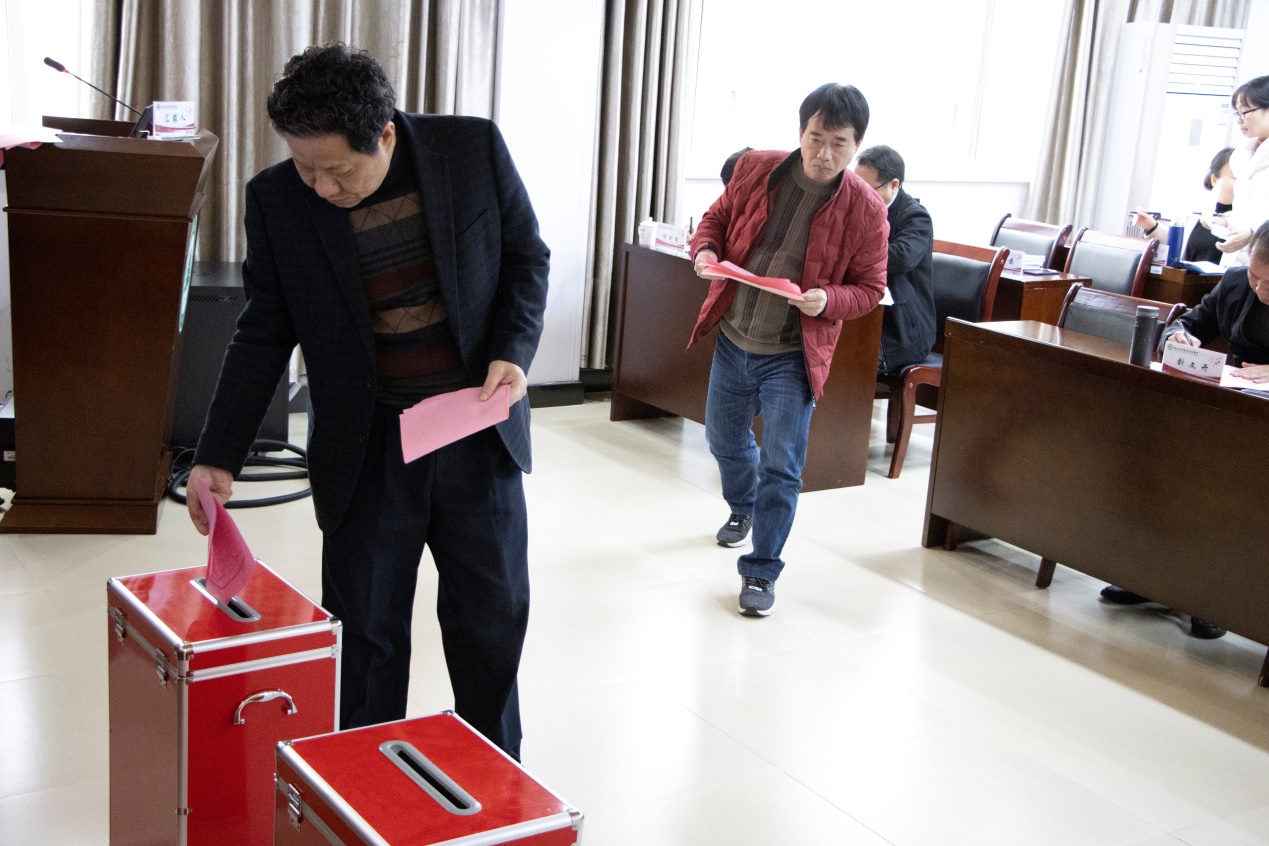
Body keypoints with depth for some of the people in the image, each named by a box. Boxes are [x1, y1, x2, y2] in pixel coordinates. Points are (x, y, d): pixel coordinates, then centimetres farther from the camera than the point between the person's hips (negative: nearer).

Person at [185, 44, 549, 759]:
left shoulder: (475, 149, -9)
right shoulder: (277, 200, -7)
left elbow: (527, 259, 3)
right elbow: (265, 334, 1)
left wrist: (513, 352, -13)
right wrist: (219, 458, -2)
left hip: (478, 428, 1)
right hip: (365, 451, 0)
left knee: (493, 611, 13)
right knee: (364, 630, 5)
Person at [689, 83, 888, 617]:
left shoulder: (865, 210, -13)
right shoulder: (756, 169, -6)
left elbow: (870, 288, -5)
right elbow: (718, 217, 10)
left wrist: (827, 300, -26)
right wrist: (705, 251, -12)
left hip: (792, 357, -4)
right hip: (732, 342, 4)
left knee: (781, 468, -7)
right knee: (725, 440, 23)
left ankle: (760, 573, 8)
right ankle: (742, 508, 54)